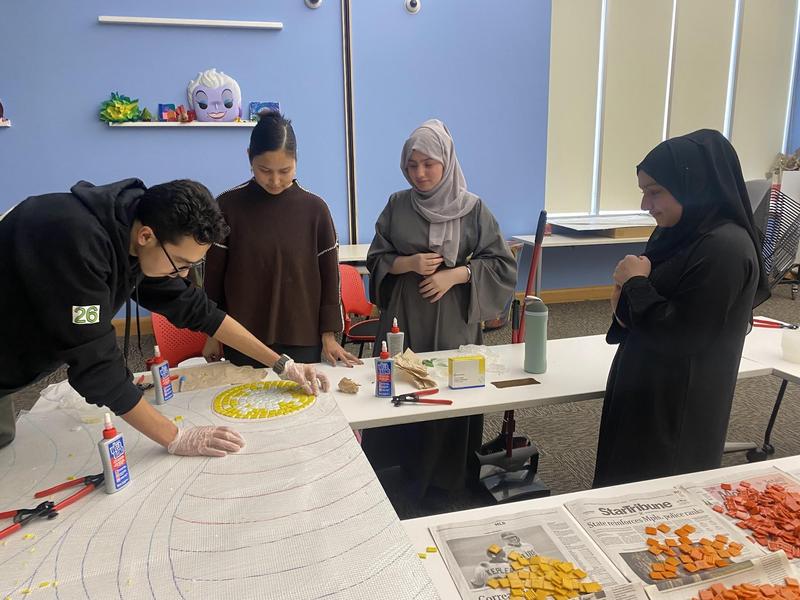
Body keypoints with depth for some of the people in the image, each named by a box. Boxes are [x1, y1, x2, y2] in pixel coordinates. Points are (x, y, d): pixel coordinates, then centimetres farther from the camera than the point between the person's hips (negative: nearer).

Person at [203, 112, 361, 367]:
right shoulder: (229, 206, -5)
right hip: (242, 341, 0)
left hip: (302, 340, 0)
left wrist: (329, 335, 0)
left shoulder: (314, 208, -4)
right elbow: (214, 274, 2)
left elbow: (329, 274, 1)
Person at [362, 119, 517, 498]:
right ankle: (398, 466, 27)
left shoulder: (472, 208, -3)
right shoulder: (397, 205, 2)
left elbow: (503, 265, -2)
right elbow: (376, 259, 5)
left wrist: (454, 274, -15)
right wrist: (409, 263, -14)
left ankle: (448, 475, 24)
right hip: (404, 317, 2)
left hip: (454, 320, -1)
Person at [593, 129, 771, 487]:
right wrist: (627, 299, -6)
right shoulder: (677, 233, 5)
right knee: (627, 490, 21)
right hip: (645, 394, 9)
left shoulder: (724, 248, -23)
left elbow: (682, 338, -23)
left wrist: (636, 283, -15)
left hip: (679, 410, -9)